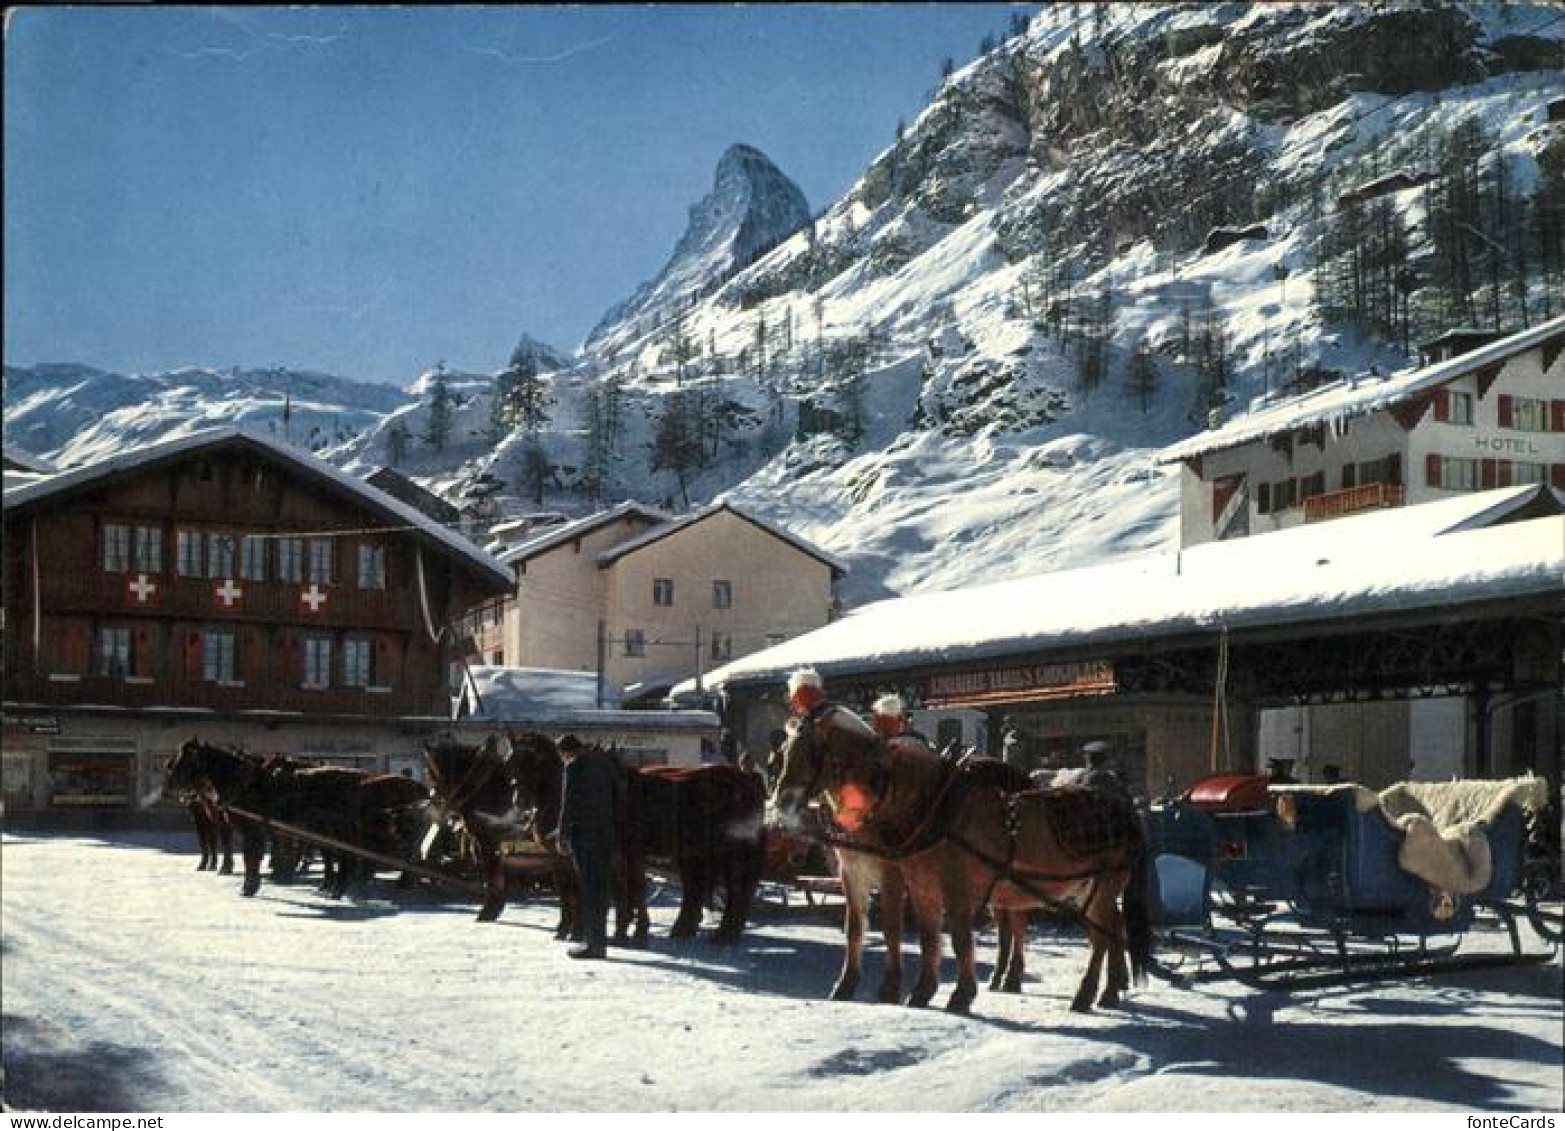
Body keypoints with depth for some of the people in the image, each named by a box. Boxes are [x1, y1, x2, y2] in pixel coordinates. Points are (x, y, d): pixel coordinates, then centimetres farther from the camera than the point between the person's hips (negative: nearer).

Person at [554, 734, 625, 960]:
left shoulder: (574, 767, -9)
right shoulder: (607, 762, 12)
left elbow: (568, 804, -12)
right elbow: (620, 796, 14)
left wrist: (563, 836, -7)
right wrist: (618, 827, 18)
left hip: (583, 834, -7)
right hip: (608, 835, 7)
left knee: (589, 888, -2)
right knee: (601, 887, 13)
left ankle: (594, 944, -2)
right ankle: (600, 941, 19)